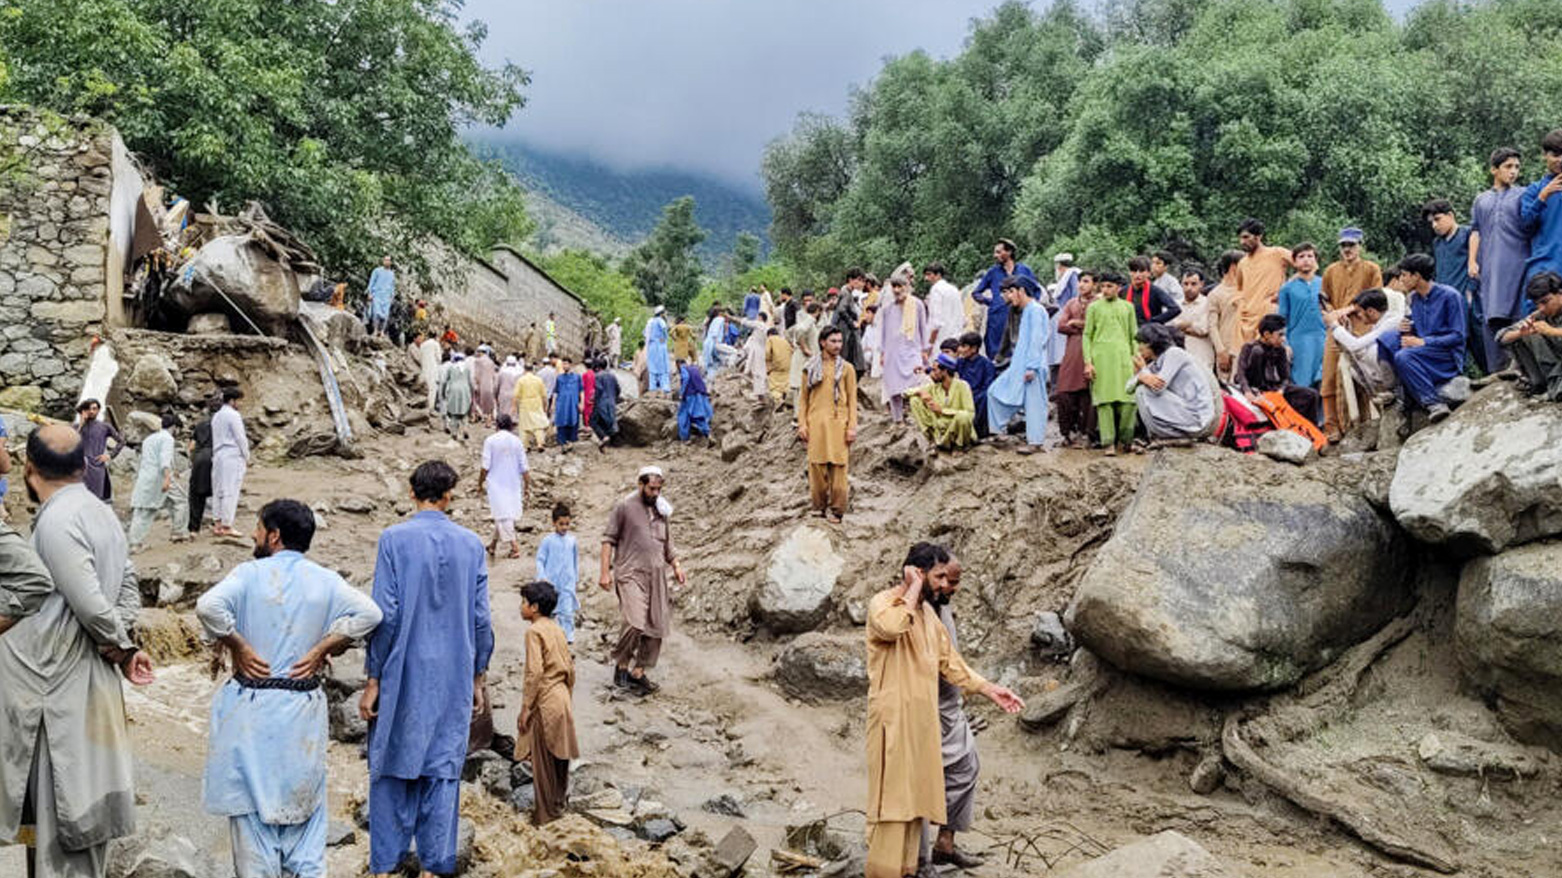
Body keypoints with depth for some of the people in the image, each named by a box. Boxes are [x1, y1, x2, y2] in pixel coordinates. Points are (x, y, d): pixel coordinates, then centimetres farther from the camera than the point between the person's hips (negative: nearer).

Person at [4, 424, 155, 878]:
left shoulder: (56, 522, -18)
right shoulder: (102, 512, 9)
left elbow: (90, 604, -21)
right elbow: (129, 591, 12)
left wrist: (120, 647, -4)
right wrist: (122, 646, -1)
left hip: (59, 683, -8)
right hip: (91, 682, 8)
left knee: (60, 811, 0)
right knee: (80, 802, 16)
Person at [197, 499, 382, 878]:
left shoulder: (250, 574, -6)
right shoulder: (326, 581, 1)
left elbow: (209, 606, -23)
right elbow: (368, 613, -11)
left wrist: (237, 646, -10)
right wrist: (323, 648, -3)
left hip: (250, 709, -2)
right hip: (303, 711, 3)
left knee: (252, 809, 7)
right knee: (302, 802, 15)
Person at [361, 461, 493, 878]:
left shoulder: (394, 539, -7)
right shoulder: (471, 544, 0)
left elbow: (385, 614, -10)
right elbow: (480, 618, 3)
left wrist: (373, 680, -4)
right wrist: (478, 678, 13)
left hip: (403, 675, -2)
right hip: (453, 677, 2)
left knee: (392, 768, 9)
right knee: (443, 772, 8)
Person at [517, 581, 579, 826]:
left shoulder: (534, 632, -15)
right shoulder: (558, 630, 10)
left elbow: (534, 673, -19)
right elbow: (570, 668, 13)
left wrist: (525, 708, -15)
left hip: (545, 702, -8)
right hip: (562, 699, 8)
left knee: (542, 761, 2)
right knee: (559, 755, 16)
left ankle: (546, 814, 8)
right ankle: (561, 802, 26)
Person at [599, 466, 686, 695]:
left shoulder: (663, 511, 14)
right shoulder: (625, 507, -3)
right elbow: (608, 539, -3)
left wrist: (676, 567, 12)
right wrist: (605, 572, -9)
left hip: (656, 576, 6)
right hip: (630, 574, -6)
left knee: (656, 628, 4)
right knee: (635, 623, -21)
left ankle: (638, 672, 16)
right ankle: (621, 665, 0)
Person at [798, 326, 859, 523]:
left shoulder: (847, 368, 7)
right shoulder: (811, 368, 10)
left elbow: (852, 400, 5)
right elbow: (803, 398, 10)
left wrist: (852, 427, -3)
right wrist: (802, 424, 1)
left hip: (838, 424, -1)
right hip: (816, 424, 1)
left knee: (838, 468, -4)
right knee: (817, 466, -1)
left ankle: (836, 510, 4)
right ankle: (819, 506, 10)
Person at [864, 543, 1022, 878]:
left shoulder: (927, 612, 17)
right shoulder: (882, 603, -8)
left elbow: (949, 661, 20)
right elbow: (892, 627, -33)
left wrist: (989, 689, 12)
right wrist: (913, 589, -19)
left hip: (923, 720, 8)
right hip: (893, 717, -8)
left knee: (916, 796, 9)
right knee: (892, 795, -8)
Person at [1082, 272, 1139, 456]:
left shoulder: (1127, 307, 15)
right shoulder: (1094, 307, 9)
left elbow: (1134, 336, 17)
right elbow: (1086, 336, 6)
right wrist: (1087, 362, -3)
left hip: (1123, 357, 2)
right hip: (1101, 357, -2)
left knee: (1128, 399, -7)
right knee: (1104, 400, -6)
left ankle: (1126, 440, 8)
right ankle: (1109, 443, -4)